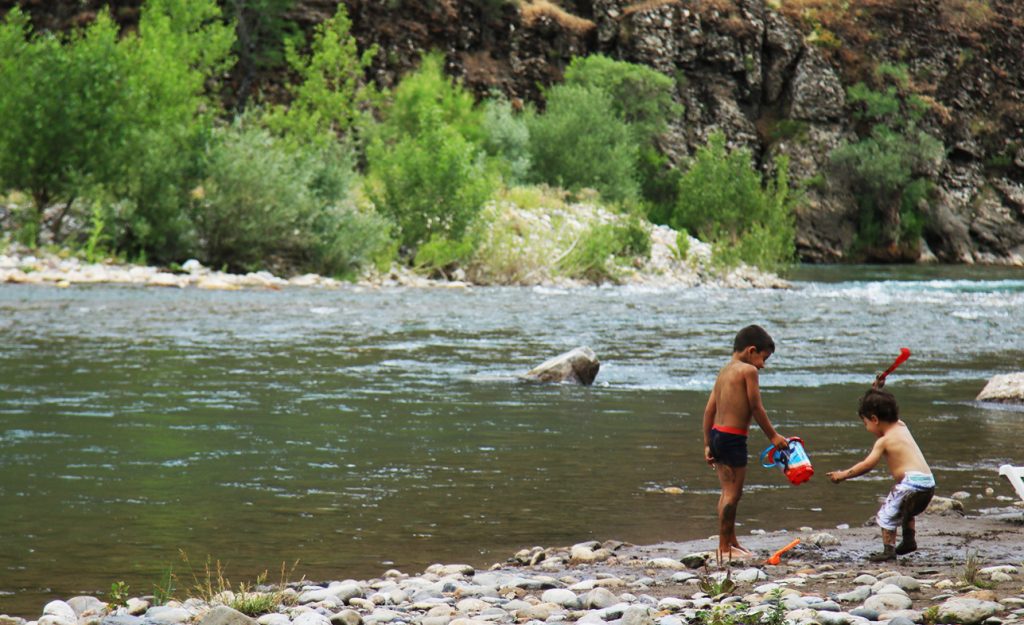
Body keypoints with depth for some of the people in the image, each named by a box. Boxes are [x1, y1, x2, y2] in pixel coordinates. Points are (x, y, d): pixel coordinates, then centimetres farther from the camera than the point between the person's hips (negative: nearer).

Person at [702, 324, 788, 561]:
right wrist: (773, 436, 0)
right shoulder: (748, 370, -8)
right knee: (733, 493, -4)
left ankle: (732, 542, 25)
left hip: (716, 434, 9)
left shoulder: (724, 371, 16)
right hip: (733, 437, -9)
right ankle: (724, 547, -1)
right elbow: (756, 408, -9)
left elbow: (709, 410, 15)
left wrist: (708, 445, 17)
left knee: (728, 492, 17)